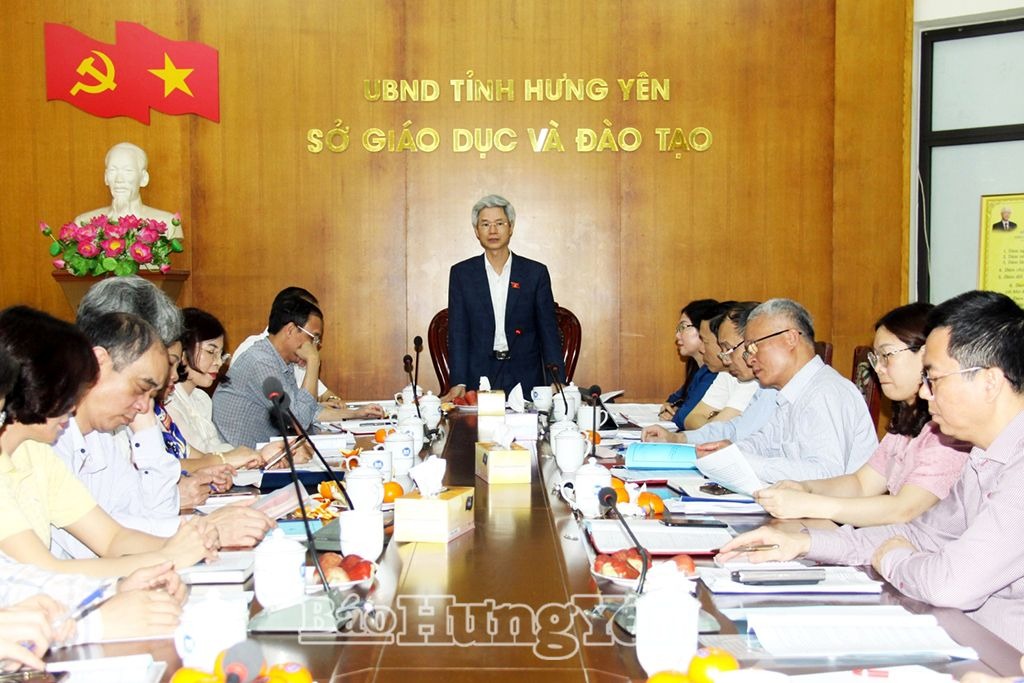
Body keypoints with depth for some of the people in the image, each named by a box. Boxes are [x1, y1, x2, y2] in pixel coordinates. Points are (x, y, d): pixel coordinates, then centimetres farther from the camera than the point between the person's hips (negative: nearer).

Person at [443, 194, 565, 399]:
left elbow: (548, 331, 2)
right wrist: (459, 383, -11)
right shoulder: (461, 273, 4)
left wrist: (556, 382, -8)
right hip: (478, 378, 0)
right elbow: (458, 332, 0)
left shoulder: (536, 272, 3)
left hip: (525, 378, 0)